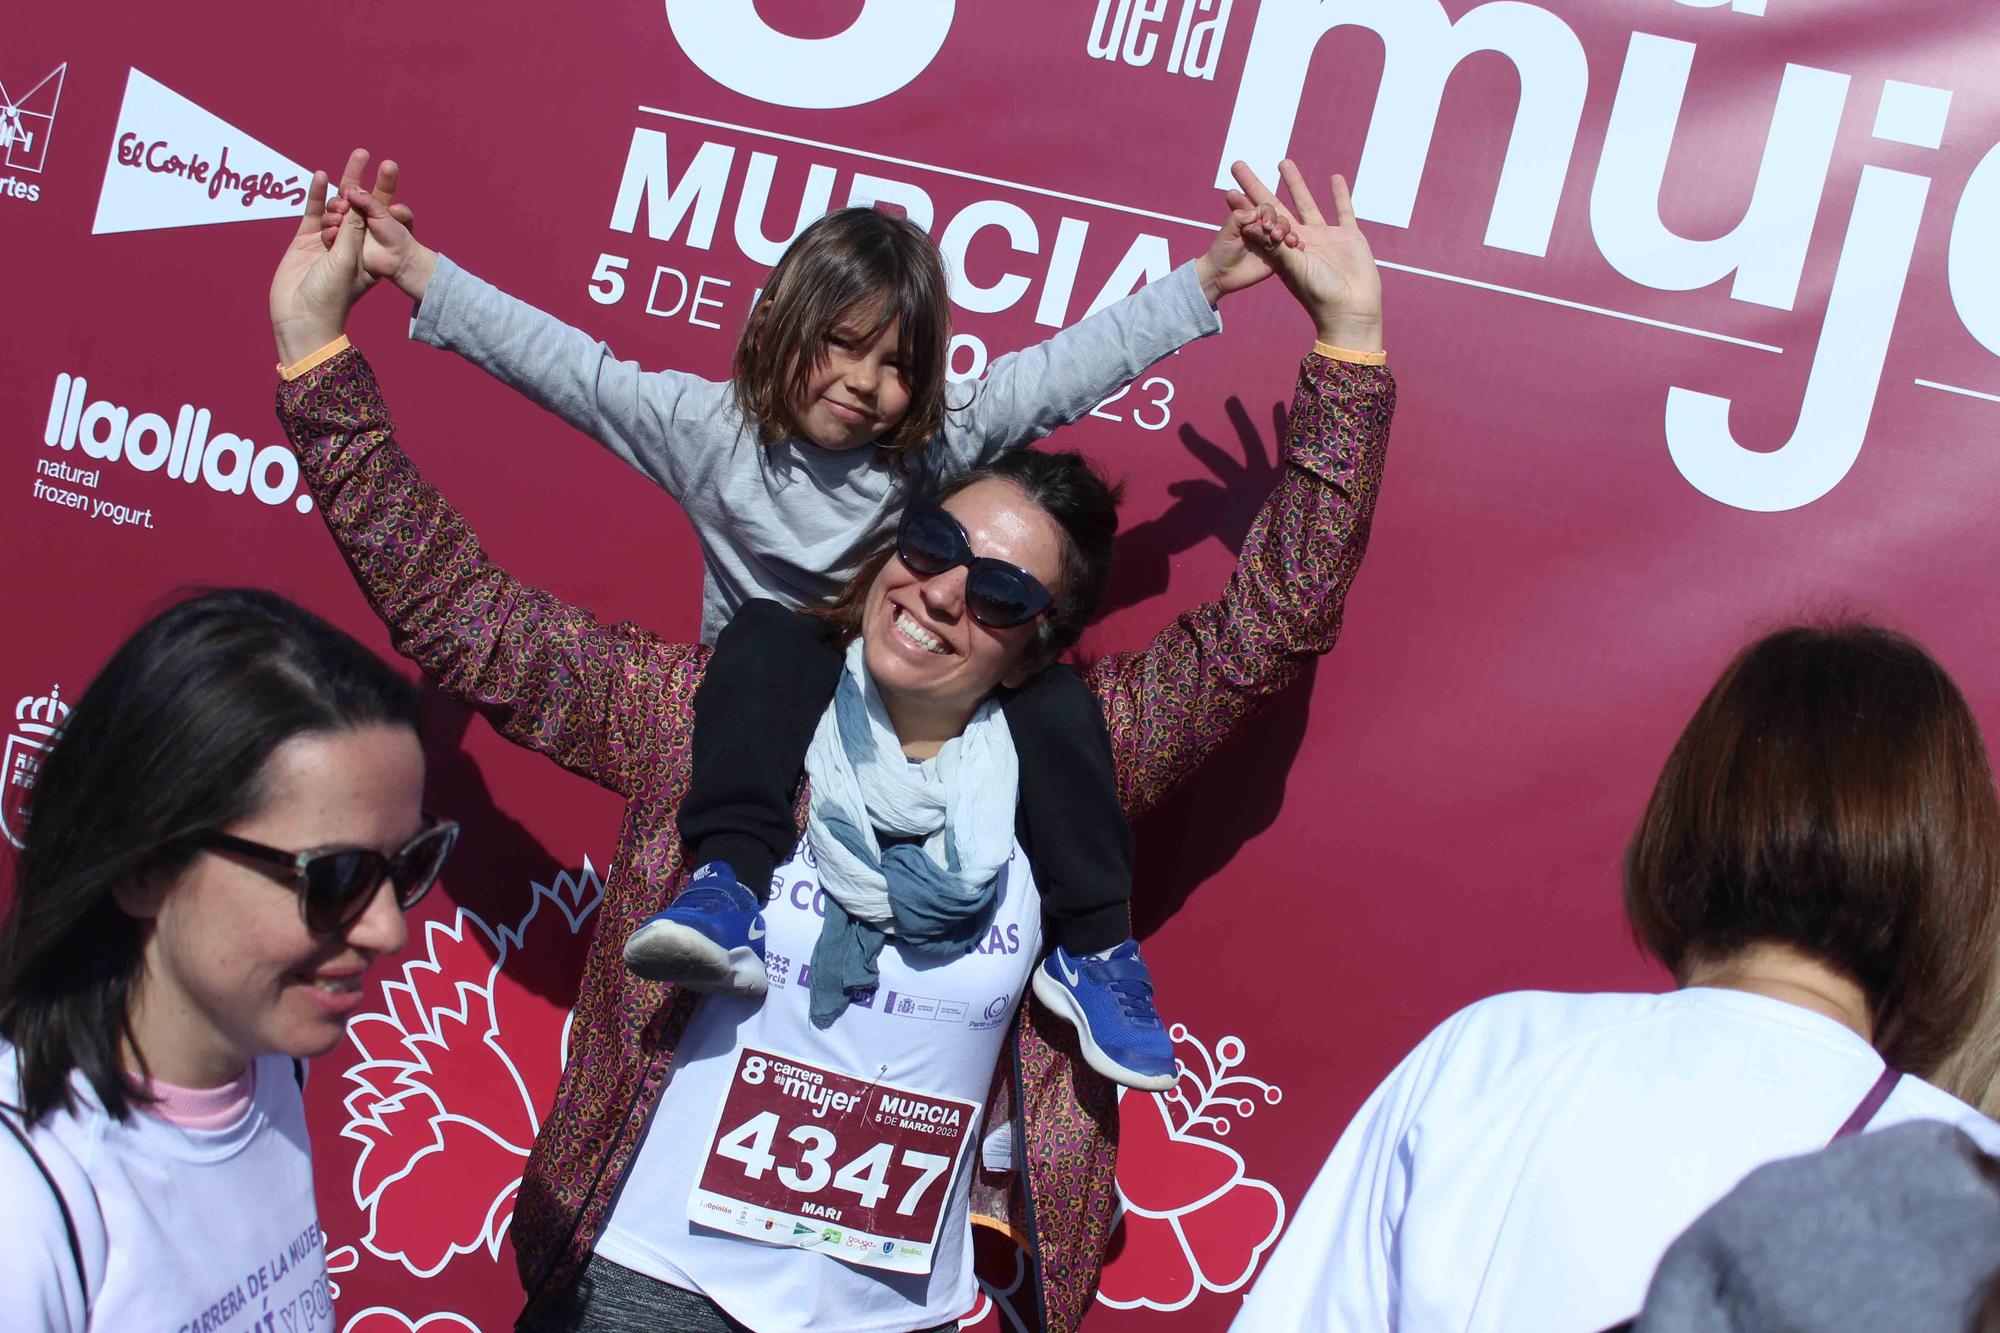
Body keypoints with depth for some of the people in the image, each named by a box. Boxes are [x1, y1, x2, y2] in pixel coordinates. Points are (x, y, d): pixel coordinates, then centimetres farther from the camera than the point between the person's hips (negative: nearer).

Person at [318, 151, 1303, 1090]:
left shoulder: (943, 439, -4)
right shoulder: (709, 430, -6)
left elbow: (1077, 362, -6)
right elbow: (558, 360, -11)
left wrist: (1206, 281, -10)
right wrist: (416, 269, -17)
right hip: (772, 712, -1)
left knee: (1052, 691, -26)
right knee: (769, 631, -33)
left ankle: (1094, 949, -16)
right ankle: (730, 890, -41)